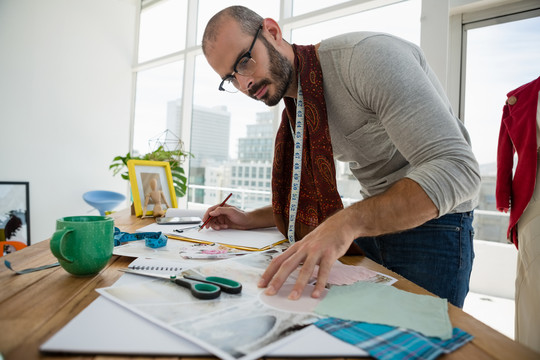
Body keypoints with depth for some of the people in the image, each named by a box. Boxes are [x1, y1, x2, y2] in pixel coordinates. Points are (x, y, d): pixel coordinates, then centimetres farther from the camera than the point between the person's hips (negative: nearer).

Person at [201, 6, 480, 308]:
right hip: (374, 221, 7)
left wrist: (348, 222, -41)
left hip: (432, 223, -6)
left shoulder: (368, 55, -22)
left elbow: (455, 168, -30)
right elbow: (312, 198, 15)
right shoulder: (295, 108, 4)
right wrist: (250, 220, 5)